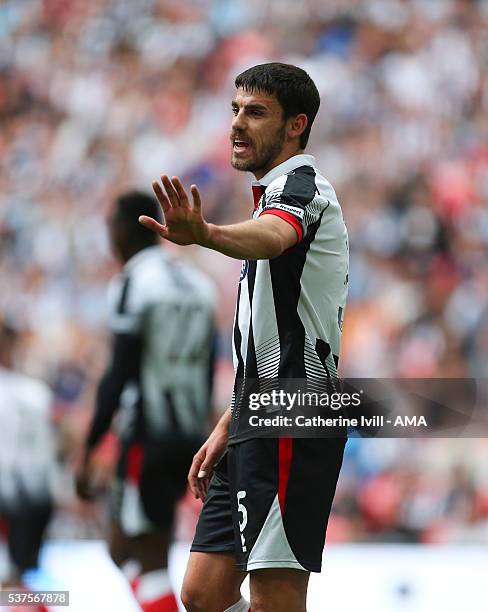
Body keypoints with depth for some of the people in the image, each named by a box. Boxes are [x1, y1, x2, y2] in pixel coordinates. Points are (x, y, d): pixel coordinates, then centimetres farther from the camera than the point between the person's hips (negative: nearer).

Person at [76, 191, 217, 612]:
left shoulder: (133, 282, -10)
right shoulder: (198, 283, 14)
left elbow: (119, 376, -15)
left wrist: (89, 452, -13)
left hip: (147, 440, -8)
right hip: (190, 437, 8)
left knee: (149, 561, -6)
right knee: (125, 550, 18)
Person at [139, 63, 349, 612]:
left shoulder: (299, 186, -9)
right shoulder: (277, 195, 22)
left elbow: (269, 237, -37)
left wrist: (203, 234, -57)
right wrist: (228, 427, 26)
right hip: (259, 424, 10)